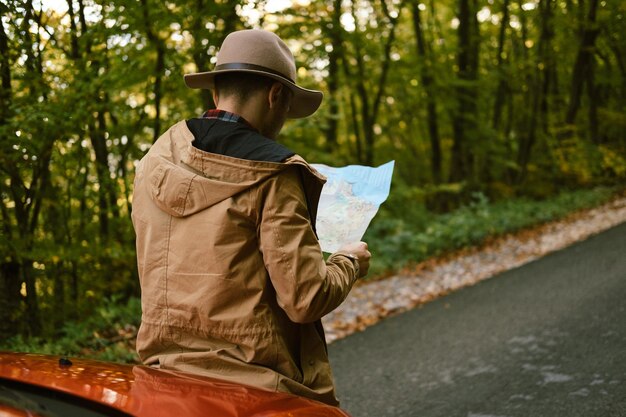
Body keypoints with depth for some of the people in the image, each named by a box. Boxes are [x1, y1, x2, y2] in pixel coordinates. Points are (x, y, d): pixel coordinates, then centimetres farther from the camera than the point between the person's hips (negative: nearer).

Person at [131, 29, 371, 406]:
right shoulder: (272, 175, -13)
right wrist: (349, 262, 3)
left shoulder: (154, 162, 6)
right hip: (255, 387, -7)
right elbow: (306, 300, -15)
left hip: (166, 373, 7)